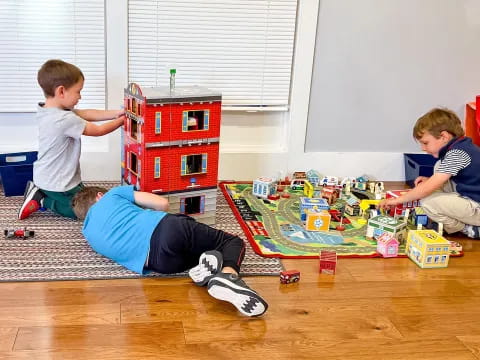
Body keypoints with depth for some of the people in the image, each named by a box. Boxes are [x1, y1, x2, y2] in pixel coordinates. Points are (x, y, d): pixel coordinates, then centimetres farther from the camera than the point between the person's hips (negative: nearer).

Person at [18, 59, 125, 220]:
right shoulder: (66, 119, -30)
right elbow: (98, 131, -17)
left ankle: (39, 194, 17)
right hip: (56, 184, -9)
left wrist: (116, 113, -8)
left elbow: (86, 114, -3)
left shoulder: (45, 110, -2)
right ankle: (42, 201, 3)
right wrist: (122, 121, -2)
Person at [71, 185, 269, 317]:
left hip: (159, 261, 2)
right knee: (234, 242, 14)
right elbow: (163, 204, 19)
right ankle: (229, 275, -20)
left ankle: (204, 267, -7)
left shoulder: (88, 233, 28)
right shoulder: (113, 194, 23)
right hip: (168, 226, -2)